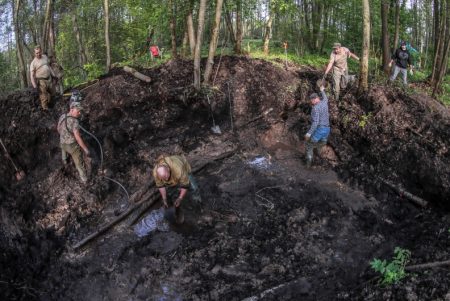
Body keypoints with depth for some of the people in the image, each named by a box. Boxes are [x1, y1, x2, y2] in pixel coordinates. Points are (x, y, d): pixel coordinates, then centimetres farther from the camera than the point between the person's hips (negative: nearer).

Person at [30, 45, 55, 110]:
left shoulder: (45, 57, 10)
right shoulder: (33, 62, -8)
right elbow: (32, 74, -11)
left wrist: (53, 75, 21)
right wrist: (34, 85, -19)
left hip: (49, 79, 6)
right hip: (41, 80, -6)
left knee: (50, 92, 13)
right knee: (43, 95, -6)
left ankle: (48, 103, 28)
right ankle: (45, 107, -1)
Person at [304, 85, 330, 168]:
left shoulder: (315, 108, -16)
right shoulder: (324, 102, 8)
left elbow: (315, 122, -23)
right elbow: (325, 98, 36)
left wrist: (309, 133, -23)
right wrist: (322, 91, 55)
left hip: (319, 129, -7)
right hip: (327, 129, 7)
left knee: (309, 145, 6)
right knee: (321, 147, 18)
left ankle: (308, 163, 0)